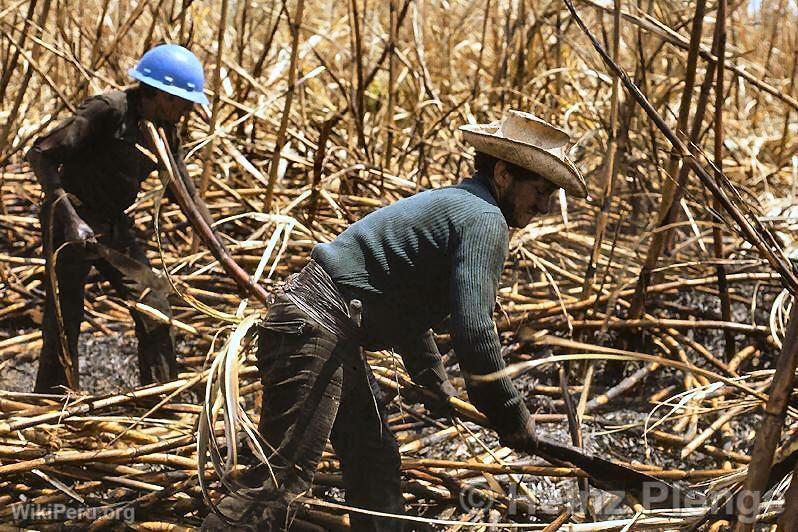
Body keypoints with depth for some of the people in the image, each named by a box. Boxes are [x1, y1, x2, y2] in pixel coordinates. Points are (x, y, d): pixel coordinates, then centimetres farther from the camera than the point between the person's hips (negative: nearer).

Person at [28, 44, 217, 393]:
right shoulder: (108, 110, -19)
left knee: (155, 311, 4)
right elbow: (41, 155, -21)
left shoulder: (165, 132, 3)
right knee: (64, 320, -1)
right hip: (71, 222, -7)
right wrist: (70, 217, -29)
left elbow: (189, 197, 9)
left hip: (114, 225, 7)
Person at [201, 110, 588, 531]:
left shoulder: (452, 205, 22)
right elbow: (473, 330, -19)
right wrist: (511, 416, -7)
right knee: (281, 478, -13)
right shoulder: (484, 220, -10)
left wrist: (437, 384, 36)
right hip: (314, 327, -11)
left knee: (375, 462, 17)